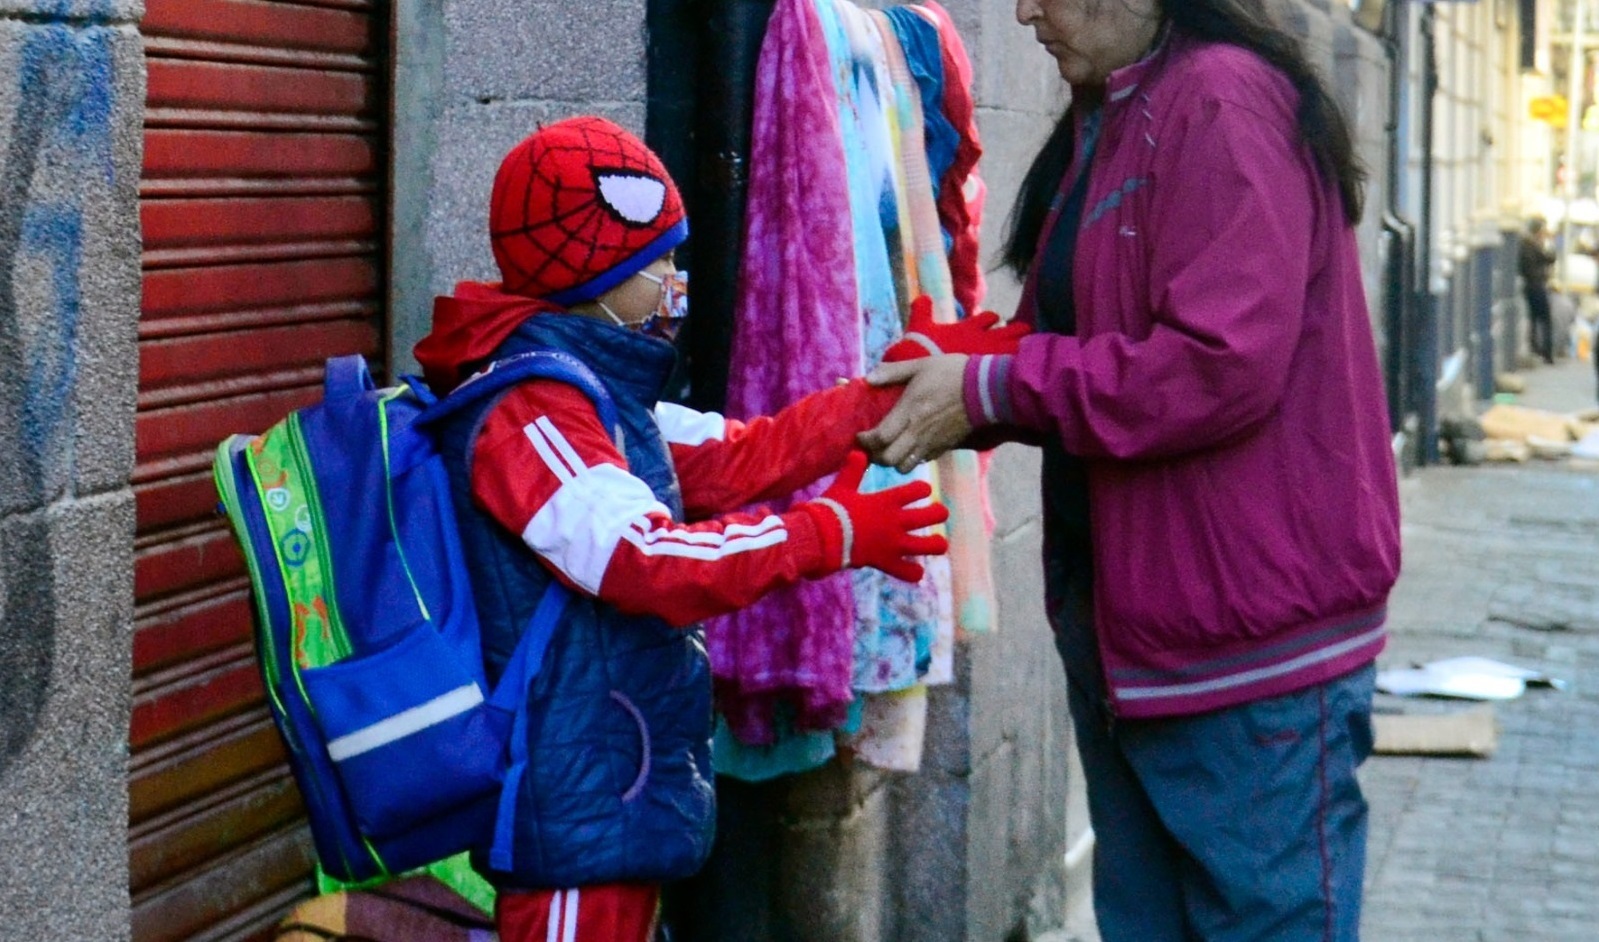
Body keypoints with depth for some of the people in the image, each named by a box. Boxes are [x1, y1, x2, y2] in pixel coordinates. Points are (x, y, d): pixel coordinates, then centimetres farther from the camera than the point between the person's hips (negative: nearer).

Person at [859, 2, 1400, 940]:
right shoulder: (1107, 123, 14)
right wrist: (950, 378, 0)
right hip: (1125, 623, 10)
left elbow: (1221, 366, -25)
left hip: (1252, 638, -10)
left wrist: (990, 391, -17)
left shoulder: (1223, 104, -17)